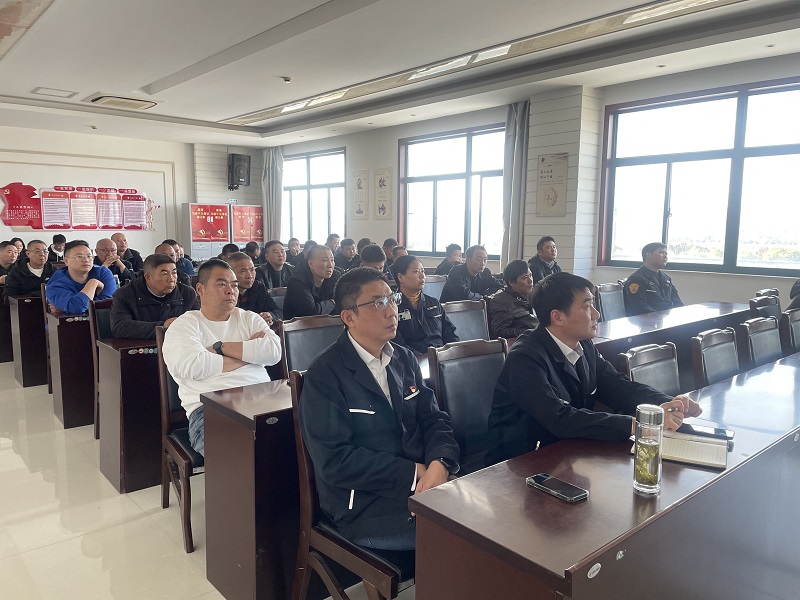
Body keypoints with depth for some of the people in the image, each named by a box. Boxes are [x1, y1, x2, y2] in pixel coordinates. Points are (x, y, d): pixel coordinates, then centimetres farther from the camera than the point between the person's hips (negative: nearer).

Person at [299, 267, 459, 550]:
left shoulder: (405, 359, 12)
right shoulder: (324, 375, -10)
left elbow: (433, 420, 8)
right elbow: (334, 461, -16)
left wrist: (440, 464, -14)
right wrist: (414, 472, -16)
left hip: (423, 485, 7)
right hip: (366, 511, -7)